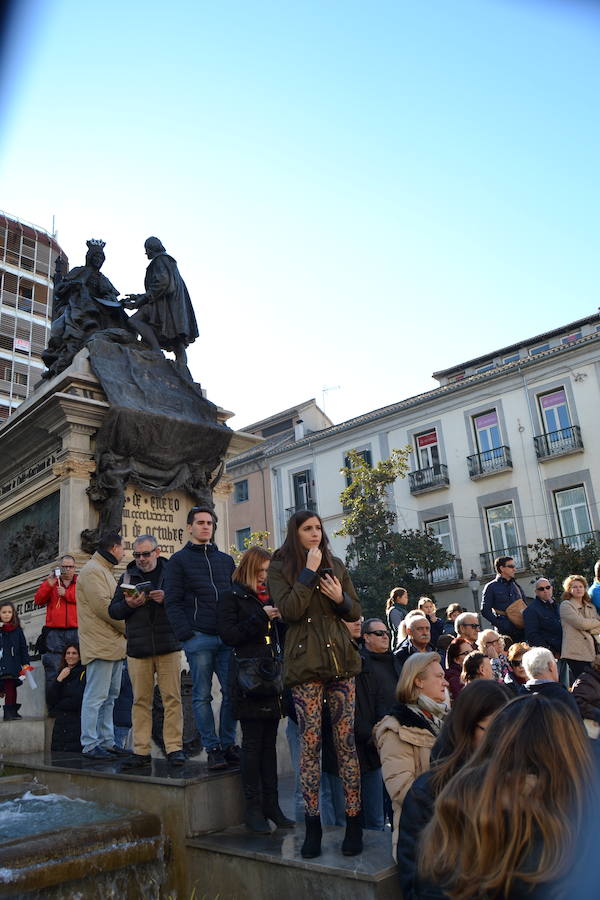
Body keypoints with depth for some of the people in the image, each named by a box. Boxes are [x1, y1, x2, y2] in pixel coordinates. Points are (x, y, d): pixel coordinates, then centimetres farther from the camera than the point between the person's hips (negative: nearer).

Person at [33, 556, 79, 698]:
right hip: (54, 632, 1)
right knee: (53, 668, -3)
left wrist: (66, 593, -8)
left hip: (76, 631, 0)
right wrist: (49, 584, -7)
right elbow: (38, 600, 5)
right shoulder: (51, 582, 16)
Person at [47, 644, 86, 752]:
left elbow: (78, 701, -9)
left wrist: (59, 704, 6)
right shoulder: (61, 673, 15)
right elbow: (51, 700, 7)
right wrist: (59, 679, -5)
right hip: (60, 722, 6)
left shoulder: (83, 673, -4)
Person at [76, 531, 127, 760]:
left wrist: (125, 630, 9)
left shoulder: (104, 571, 22)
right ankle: (90, 745, 1)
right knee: (96, 696, -5)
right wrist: (129, 627, -11)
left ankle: (107, 742, 20)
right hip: (100, 645, -10)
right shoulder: (92, 570, -11)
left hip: (113, 645, 10)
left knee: (109, 697, 13)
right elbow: (102, 606, -19)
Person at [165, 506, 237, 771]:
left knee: (232, 693, 2)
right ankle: (213, 749, 10)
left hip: (227, 637, 4)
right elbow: (172, 602, -1)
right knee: (202, 696, 1)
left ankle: (228, 745, 14)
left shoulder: (226, 560, 18)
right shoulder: (179, 560, 6)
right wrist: (186, 634, -12)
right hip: (198, 638, -3)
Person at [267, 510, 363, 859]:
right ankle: (313, 826, 13)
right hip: (305, 663, -2)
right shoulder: (281, 568, 3)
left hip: (340, 659, 2)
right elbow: (290, 610, -12)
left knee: (346, 741, 2)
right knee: (310, 743, 0)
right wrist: (309, 572, -13)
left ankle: (354, 822, 11)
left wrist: (341, 598, -7)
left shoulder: (336, 565, 12)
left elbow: (356, 612, 14)